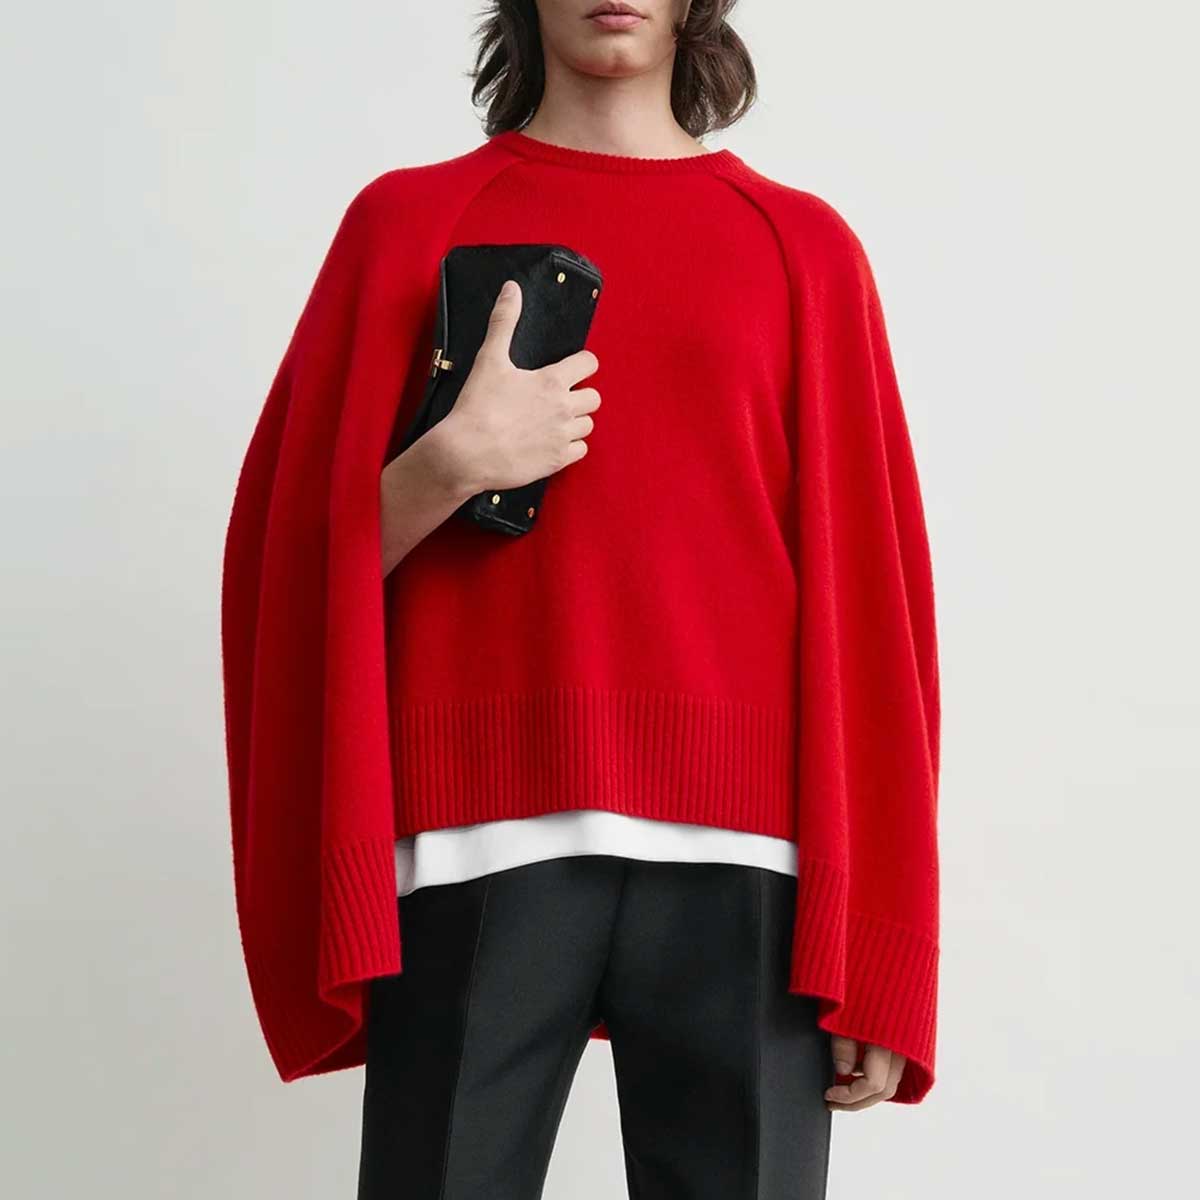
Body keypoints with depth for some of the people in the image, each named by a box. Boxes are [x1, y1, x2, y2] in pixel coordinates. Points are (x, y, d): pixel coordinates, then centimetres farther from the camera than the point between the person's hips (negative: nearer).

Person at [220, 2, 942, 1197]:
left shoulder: (803, 243, 12)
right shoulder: (407, 219, 12)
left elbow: (864, 594, 6)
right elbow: (297, 559, 10)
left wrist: (875, 953, 0)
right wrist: (450, 464, -10)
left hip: (740, 842, 1)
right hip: (480, 831, 0)